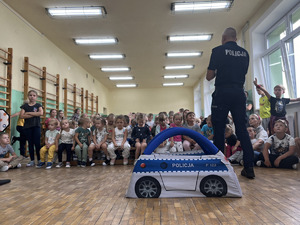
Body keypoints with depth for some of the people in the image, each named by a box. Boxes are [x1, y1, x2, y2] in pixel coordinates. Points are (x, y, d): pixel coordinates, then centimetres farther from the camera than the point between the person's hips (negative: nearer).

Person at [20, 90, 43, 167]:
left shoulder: (38, 105, 8)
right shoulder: (25, 106, 10)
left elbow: (41, 113, -12)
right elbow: (21, 116, -4)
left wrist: (29, 113, -9)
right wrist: (34, 114, -9)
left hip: (36, 126, -2)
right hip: (27, 127, 2)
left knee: (37, 143, -5)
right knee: (30, 143, 5)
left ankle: (39, 160, 3)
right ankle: (32, 160, 11)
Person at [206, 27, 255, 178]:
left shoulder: (218, 51, -1)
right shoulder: (244, 53, 13)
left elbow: (209, 76, -1)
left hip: (222, 93, -4)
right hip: (239, 92, 5)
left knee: (219, 130, 2)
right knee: (242, 129, 7)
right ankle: (249, 167, 8)